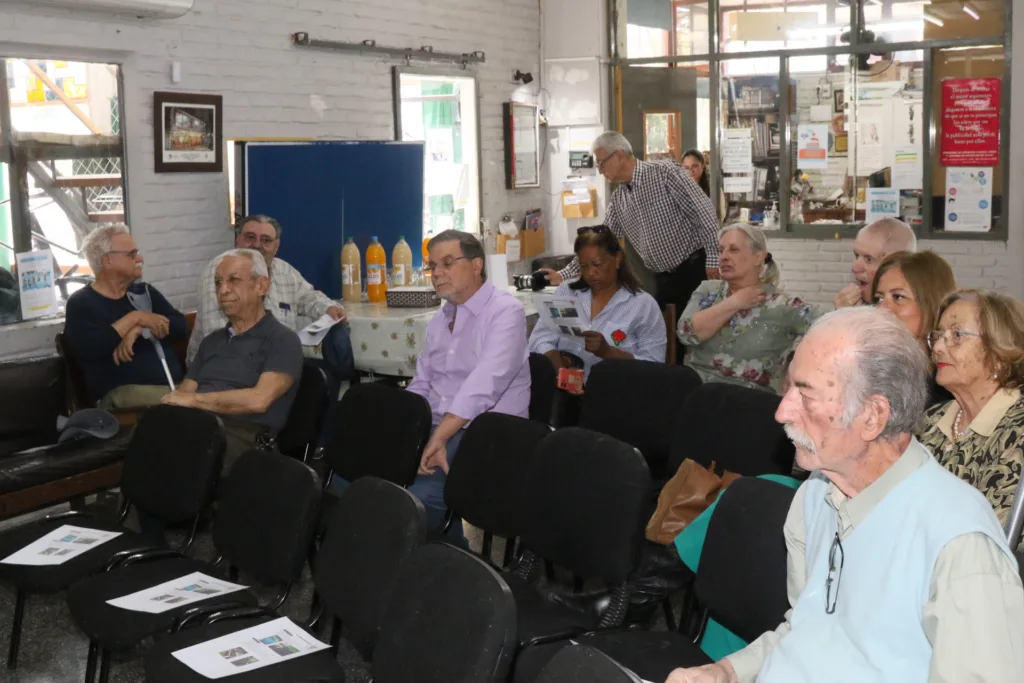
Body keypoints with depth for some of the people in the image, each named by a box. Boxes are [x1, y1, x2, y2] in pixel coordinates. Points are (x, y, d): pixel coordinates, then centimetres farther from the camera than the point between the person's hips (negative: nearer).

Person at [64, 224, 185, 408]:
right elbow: (87, 348, -12)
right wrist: (135, 318, -9)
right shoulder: (81, 303, 6)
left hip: (175, 385, 5)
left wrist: (138, 330, -8)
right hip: (122, 392, -5)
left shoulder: (144, 292, 22)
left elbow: (180, 326, 8)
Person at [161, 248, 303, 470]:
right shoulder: (212, 340, 28)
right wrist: (171, 403, -7)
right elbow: (183, 393, 18)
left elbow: (258, 400, -11)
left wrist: (195, 399, -8)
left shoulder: (282, 340, 4)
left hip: (243, 436, -5)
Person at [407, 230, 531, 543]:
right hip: (436, 428, 8)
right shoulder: (439, 320, 17)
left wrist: (438, 438, -28)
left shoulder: (505, 311, -10)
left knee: (422, 494, -31)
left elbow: (484, 384, -22)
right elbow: (420, 386, 18)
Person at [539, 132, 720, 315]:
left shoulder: (665, 174, -11)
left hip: (695, 269, -6)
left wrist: (714, 259, -19)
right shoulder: (617, 199, 9)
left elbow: (703, 211, -15)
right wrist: (565, 274, 6)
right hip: (664, 279, 7)